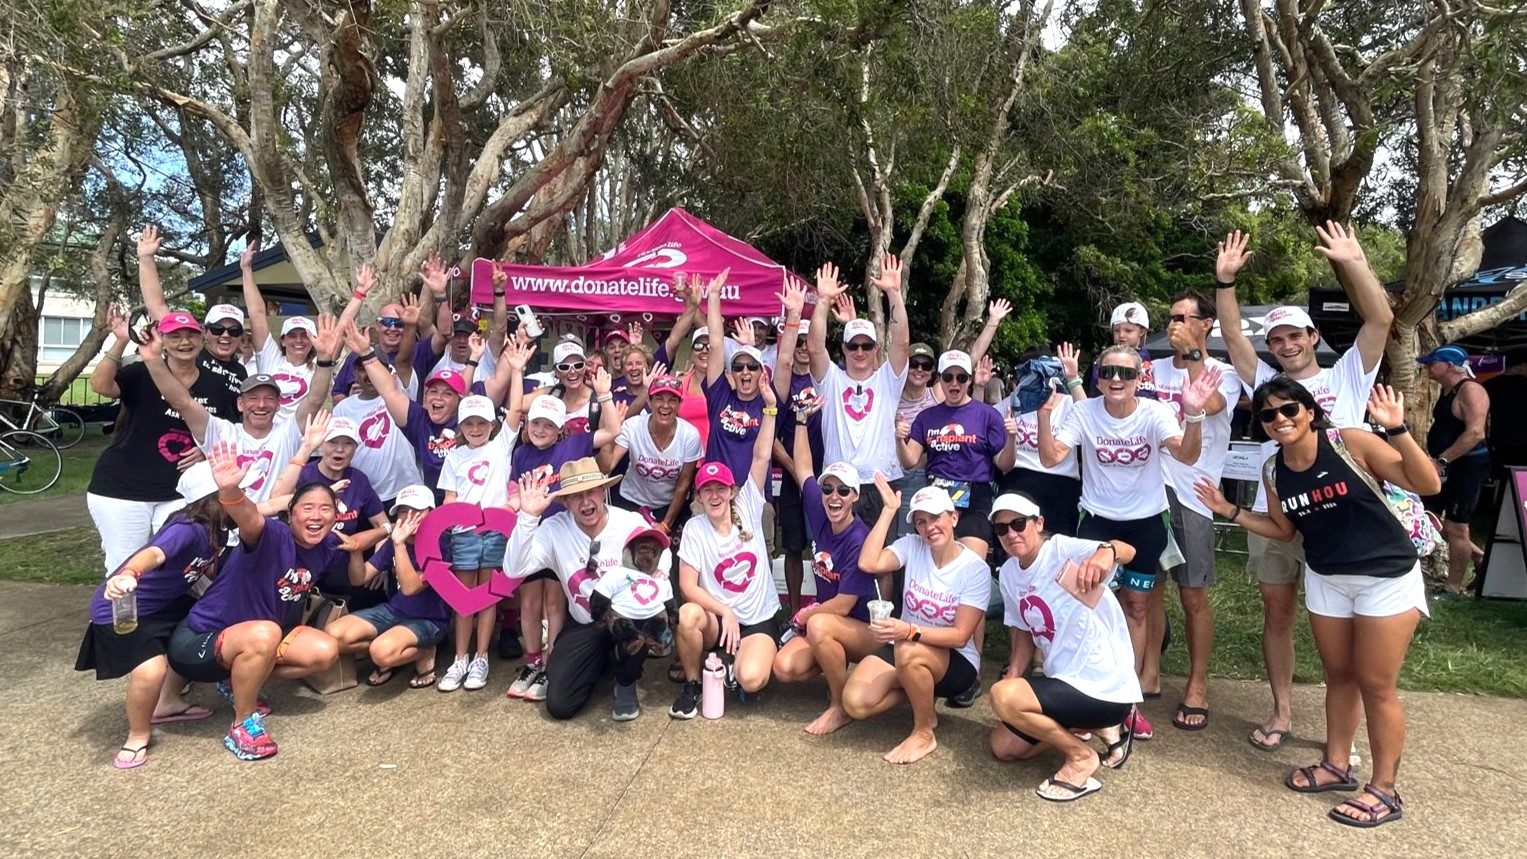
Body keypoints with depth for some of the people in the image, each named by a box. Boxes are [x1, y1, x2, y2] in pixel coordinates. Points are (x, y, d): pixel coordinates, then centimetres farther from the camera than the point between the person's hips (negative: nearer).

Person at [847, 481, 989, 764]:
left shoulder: (976, 568, -14)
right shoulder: (912, 546, -4)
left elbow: (961, 636, -19)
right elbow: (868, 563, -21)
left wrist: (910, 631, -36)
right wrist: (888, 510, -17)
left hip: (955, 661, -4)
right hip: (903, 649, 4)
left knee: (908, 651, -38)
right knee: (855, 703, -20)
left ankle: (924, 734, -13)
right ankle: (921, 696, 9)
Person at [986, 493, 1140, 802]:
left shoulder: (1062, 550, -21)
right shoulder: (1008, 574, 3)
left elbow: (1128, 551, -40)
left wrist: (1106, 552, -64)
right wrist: (1011, 678, -2)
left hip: (1105, 689, -9)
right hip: (1064, 681, 9)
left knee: (1003, 697, -27)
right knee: (1003, 747, 16)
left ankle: (1082, 756, -4)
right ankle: (1092, 726, 22)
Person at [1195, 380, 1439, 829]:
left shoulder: (1351, 442, -18)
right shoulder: (1273, 471, -3)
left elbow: (1428, 485, -20)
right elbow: (1284, 530, 10)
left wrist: (1397, 429, -31)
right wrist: (1230, 510, 1)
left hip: (1387, 578, -5)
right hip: (1325, 580, 5)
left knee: (1376, 685, 2)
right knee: (1338, 675, 17)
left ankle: (1384, 790, 18)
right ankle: (1336, 765, 33)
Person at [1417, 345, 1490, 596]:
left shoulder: (1470, 390, -16)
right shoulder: (1447, 391, 13)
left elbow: (1476, 433, -26)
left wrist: (1442, 460, -27)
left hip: (1467, 466, -10)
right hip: (1448, 466, 10)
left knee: (1455, 527, -4)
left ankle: (1453, 588, 6)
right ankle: (1477, 555, 25)